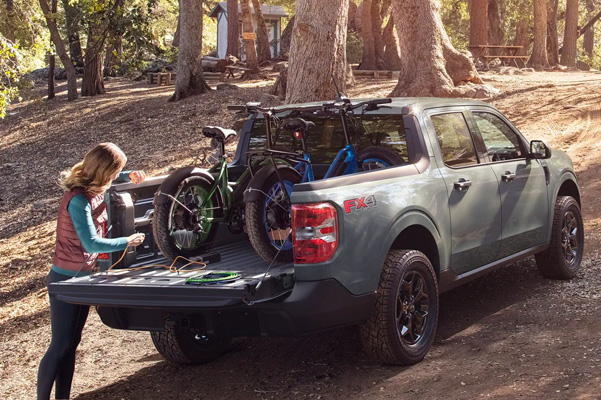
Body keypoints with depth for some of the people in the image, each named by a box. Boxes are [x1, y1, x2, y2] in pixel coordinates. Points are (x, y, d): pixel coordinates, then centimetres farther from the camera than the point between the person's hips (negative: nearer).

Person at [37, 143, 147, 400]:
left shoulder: (95, 188, 1)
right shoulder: (78, 199, -24)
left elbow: (114, 177, 25)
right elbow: (92, 244, -29)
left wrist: (130, 177, 3)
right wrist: (127, 242, -17)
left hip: (83, 277, 9)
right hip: (66, 278, -9)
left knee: (71, 343, 13)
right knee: (60, 346, -4)